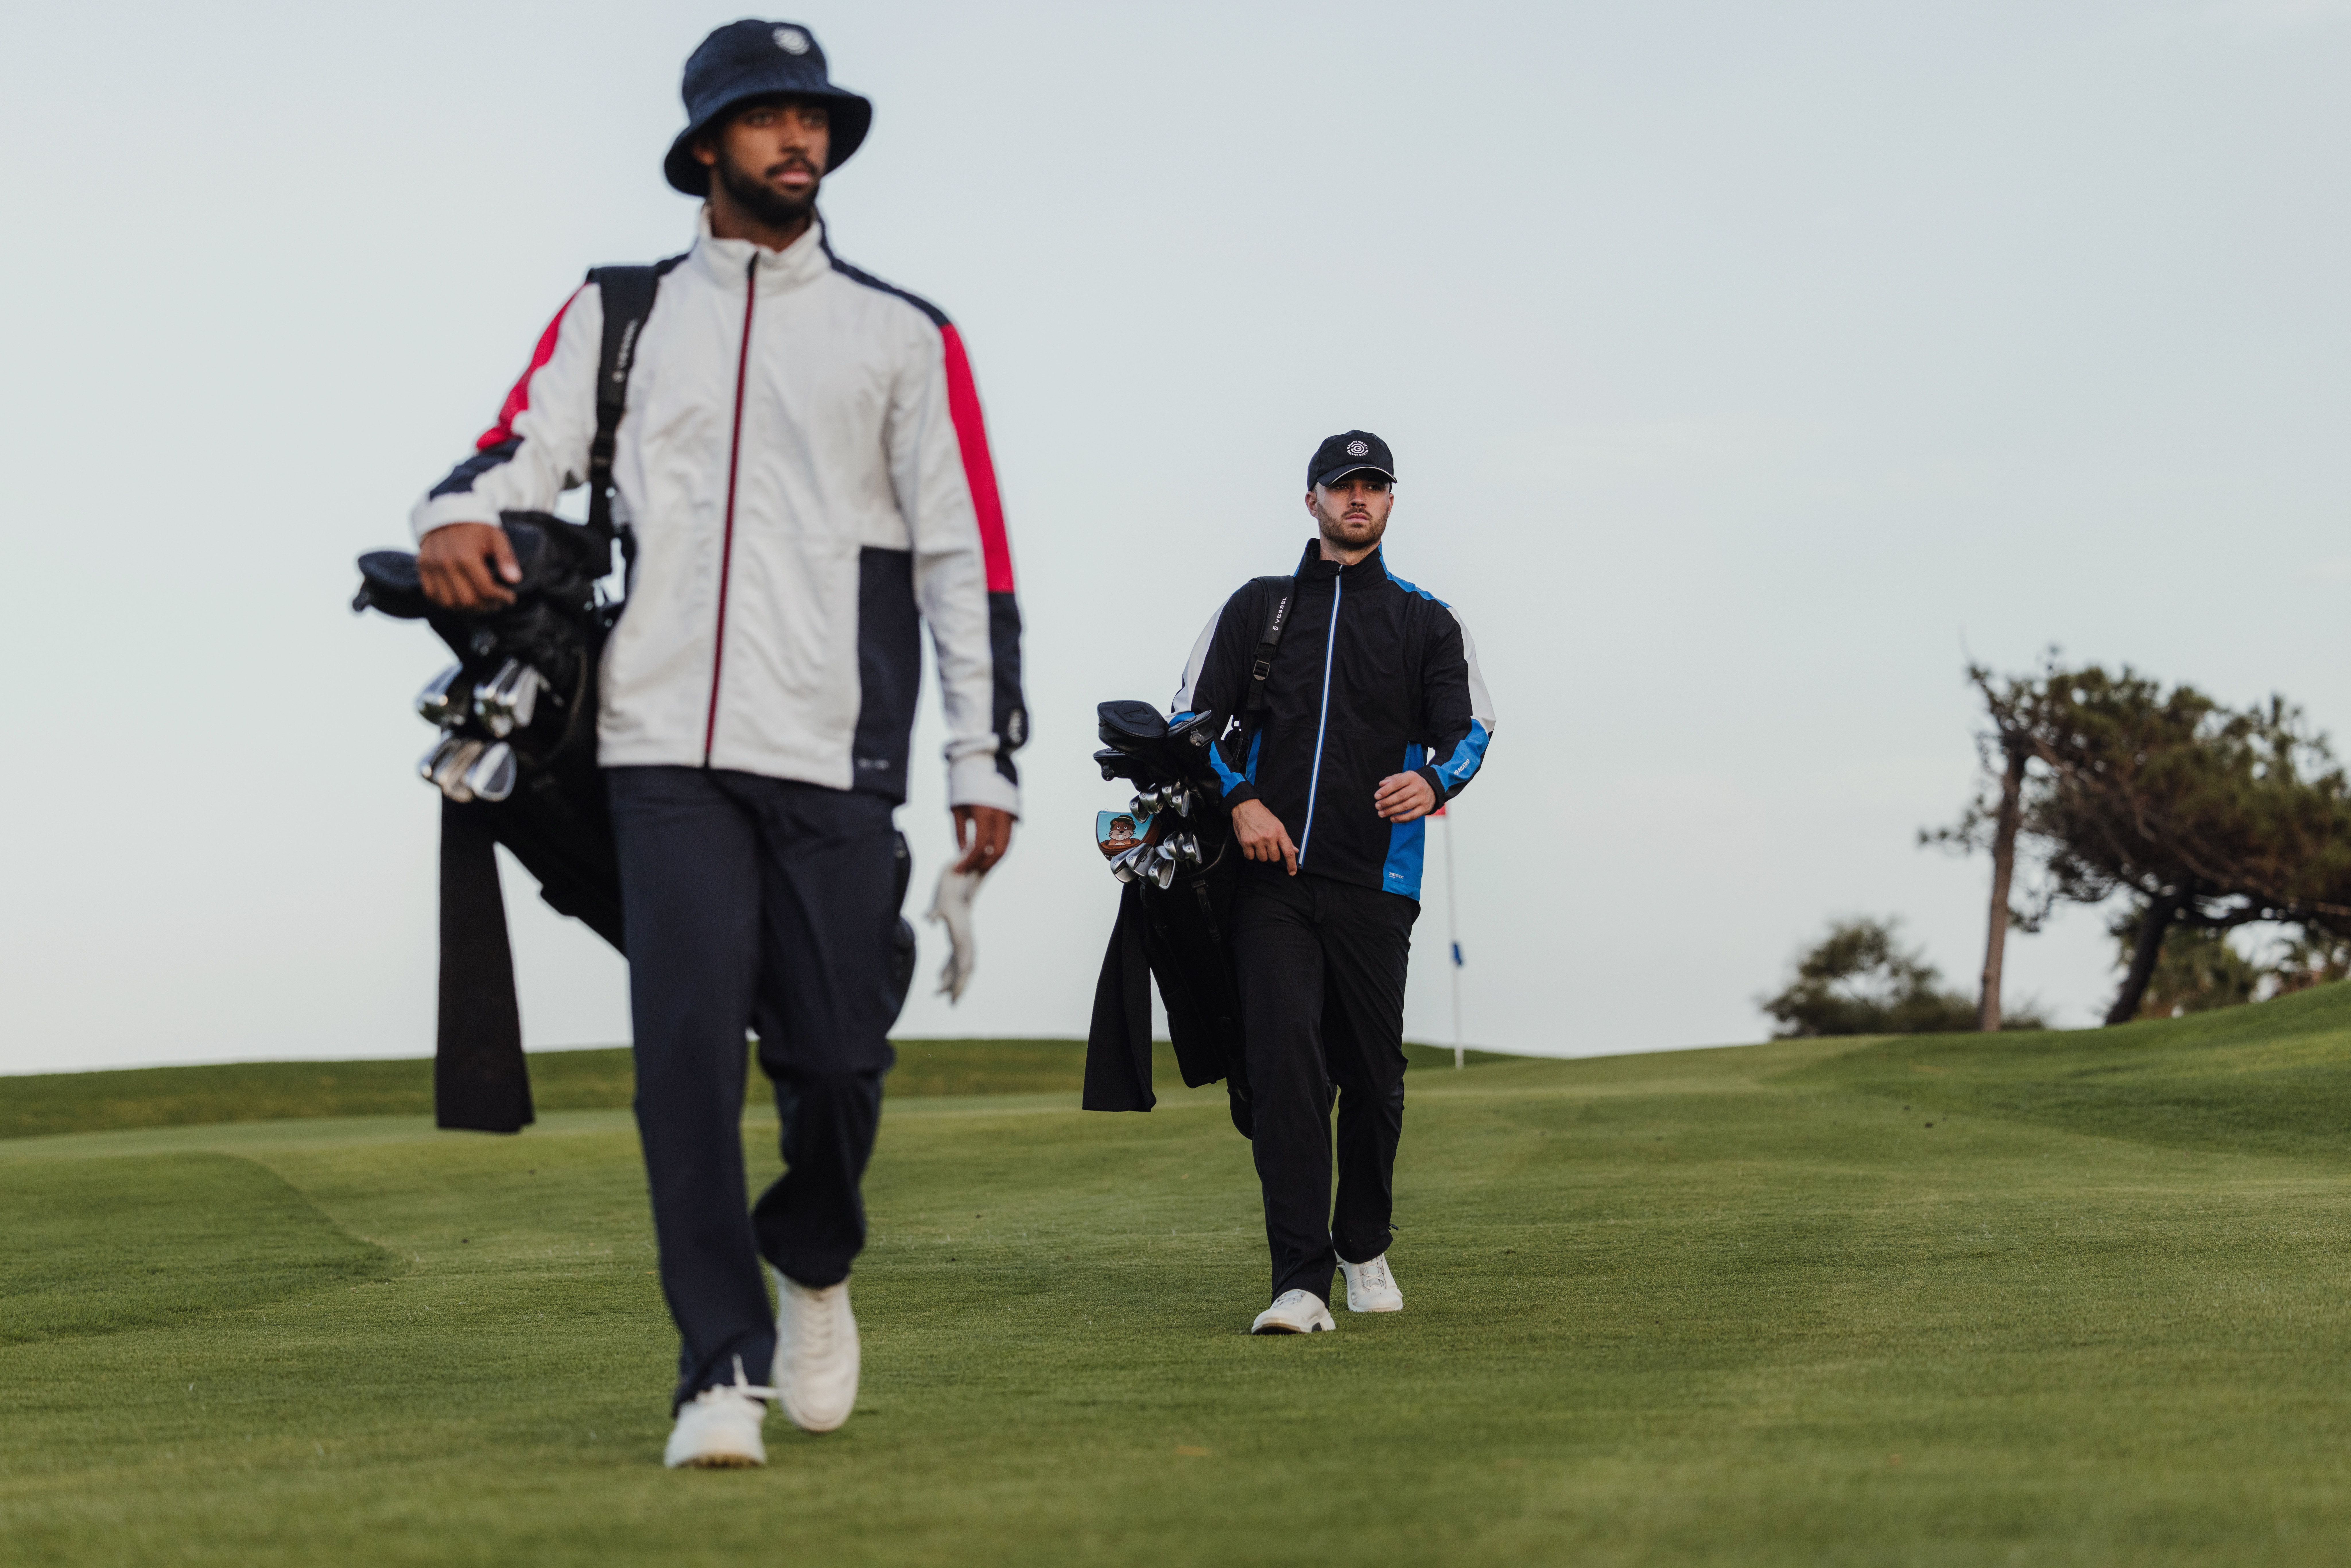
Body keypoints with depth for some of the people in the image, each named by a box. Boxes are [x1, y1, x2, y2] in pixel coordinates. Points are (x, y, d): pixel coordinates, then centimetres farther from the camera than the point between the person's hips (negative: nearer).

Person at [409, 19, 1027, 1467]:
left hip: (834, 753, 0)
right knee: (688, 1045, -10)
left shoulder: (903, 337, 11)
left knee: (838, 1055, -1)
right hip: (668, 744, 0)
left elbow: (967, 557, 8)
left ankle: (815, 1269, 29)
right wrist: (463, 514, -23)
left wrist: (988, 763, 2)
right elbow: (530, 440, 1)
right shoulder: (619, 314, 14)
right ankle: (723, 1370, -3)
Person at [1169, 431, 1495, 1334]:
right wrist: (1241, 800, -7)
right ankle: (1302, 1282, -17)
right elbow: (1194, 718, 12)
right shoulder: (1258, 607, 16)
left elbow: (1469, 726, 2)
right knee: (1284, 1064, -14)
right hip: (1272, 878, -1)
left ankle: (1364, 1246, 30)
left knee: (1373, 1074, 6)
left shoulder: (1428, 622, 15)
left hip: (1374, 884, 1)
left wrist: (1433, 781, -21)